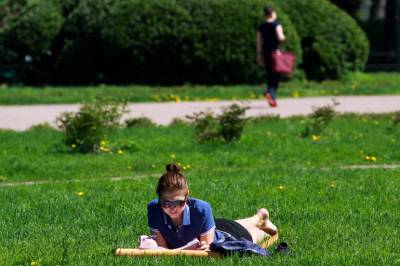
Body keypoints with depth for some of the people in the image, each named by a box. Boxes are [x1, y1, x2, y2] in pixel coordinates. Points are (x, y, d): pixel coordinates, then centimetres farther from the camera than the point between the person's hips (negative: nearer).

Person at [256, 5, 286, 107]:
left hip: (265, 53, 5)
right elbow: (280, 38, -22)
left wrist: (259, 56, 14)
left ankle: (273, 99, 7)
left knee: (270, 76, 12)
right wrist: (283, 37, 1)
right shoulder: (276, 25, -9)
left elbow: (259, 42, 9)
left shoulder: (261, 27, 8)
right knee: (276, 76, 0)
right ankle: (270, 92, -25)